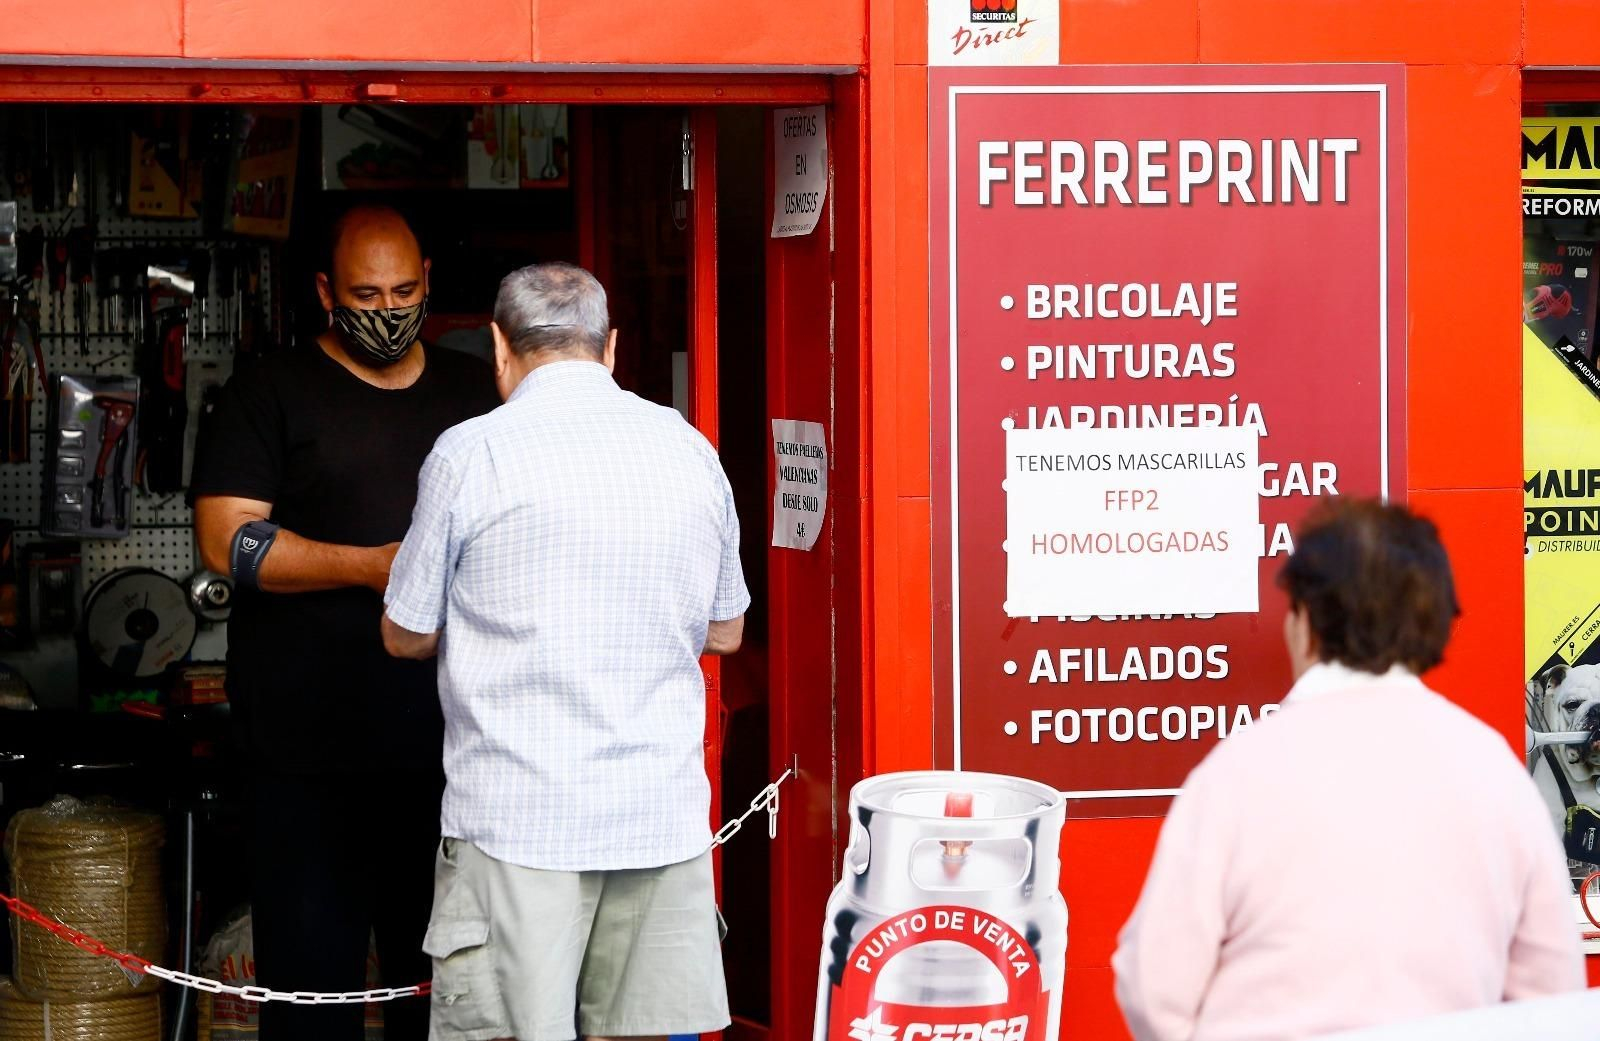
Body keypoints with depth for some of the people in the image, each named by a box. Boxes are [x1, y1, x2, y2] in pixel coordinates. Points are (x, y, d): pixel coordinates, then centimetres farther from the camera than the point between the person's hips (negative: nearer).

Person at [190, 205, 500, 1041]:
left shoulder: (477, 393, 15)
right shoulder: (271, 395, 2)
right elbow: (226, 539, -8)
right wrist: (373, 567, -17)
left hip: (450, 742, 4)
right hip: (311, 751, -4)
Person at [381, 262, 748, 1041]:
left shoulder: (471, 454, -6)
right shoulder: (690, 450, 7)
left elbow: (407, 637, 3)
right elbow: (724, 632, 17)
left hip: (517, 821, -4)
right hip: (663, 816, 4)